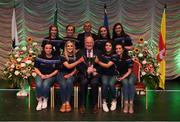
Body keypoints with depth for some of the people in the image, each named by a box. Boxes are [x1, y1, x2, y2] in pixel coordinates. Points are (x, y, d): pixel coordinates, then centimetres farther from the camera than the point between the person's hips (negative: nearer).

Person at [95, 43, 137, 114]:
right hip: (121, 75, 1)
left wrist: (123, 77, -20)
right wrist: (98, 62, -27)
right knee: (125, 82, -31)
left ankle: (131, 104, -32)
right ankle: (126, 104, -32)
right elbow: (107, 65, -15)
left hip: (130, 75, -1)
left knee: (130, 83, -33)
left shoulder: (128, 58, -13)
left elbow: (129, 71, -8)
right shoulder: (115, 57, -4)